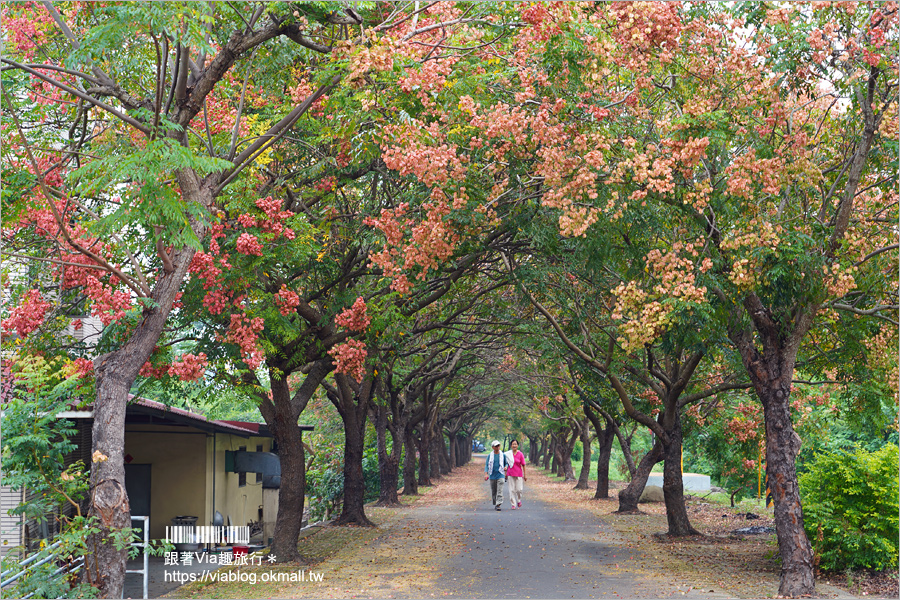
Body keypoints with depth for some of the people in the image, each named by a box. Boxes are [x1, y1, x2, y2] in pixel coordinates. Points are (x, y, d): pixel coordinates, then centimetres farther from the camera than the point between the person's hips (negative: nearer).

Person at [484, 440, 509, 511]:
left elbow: (506, 463, 16)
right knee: (493, 491, 8)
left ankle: (498, 505, -18)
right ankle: (495, 504, 22)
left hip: (500, 475, -1)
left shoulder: (503, 455, 6)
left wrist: (506, 467, -8)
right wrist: (486, 474, -9)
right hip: (492, 476, 2)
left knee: (500, 491, -13)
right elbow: (486, 465, 4)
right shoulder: (490, 456, 6)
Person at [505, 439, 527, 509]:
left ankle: (519, 501, 24)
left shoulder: (520, 454, -3)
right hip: (510, 474, 1)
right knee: (512, 490, 0)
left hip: (519, 474, -1)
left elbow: (523, 465, 0)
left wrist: (525, 475, -1)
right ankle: (513, 504, 7)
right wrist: (505, 474, 8)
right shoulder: (508, 454, 1)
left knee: (519, 489, -4)